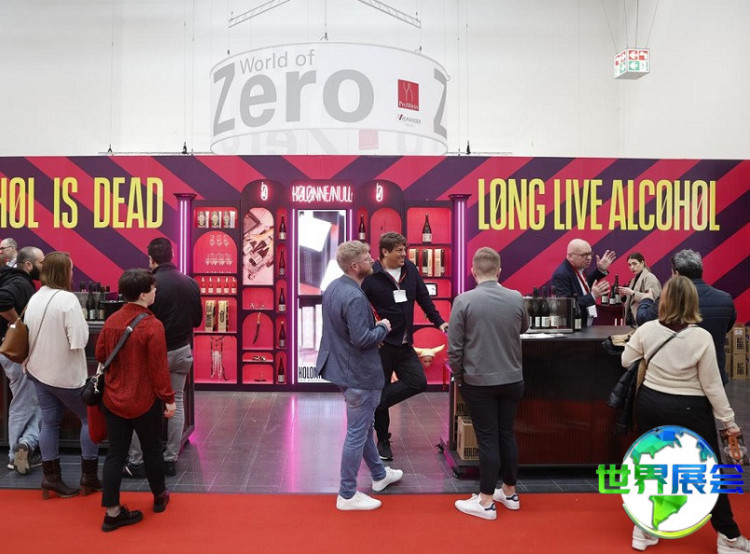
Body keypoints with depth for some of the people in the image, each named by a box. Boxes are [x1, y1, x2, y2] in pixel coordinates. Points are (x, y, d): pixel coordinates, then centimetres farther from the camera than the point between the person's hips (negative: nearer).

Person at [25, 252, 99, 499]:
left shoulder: (34, 299, 2)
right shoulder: (67, 299, -21)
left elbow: (28, 334, 9)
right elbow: (79, 340, -23)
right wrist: (83, 325, -5)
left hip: (39, 370, 7)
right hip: (66, 373, -7)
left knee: (49, 422, 13)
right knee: (90, 418, 8)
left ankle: (51, 477, 16)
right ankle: (89, 476, 12)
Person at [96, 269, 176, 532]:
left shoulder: (111, 320, -2)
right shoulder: (152, 325, -21)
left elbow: (100, 355, 8)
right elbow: (159, 368, -18)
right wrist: (169, 399, -9)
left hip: (113, 399, 5)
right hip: (144, 401, -5)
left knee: (115, 453, 10)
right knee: (152, 450, 15)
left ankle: (112, 512, 14)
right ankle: (160, 497, 33)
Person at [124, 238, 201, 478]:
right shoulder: (191, 283, -2)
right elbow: (197, 319, 7)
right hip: (182, 351, 5)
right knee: (176, 403, 13)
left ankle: (136, 462, 14)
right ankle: (171, 460, 18)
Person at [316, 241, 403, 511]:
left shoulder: (332, 288, 4)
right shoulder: (354, 297, -26)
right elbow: (362, 339, -28)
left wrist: (374, 327, 9)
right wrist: (383, 328, -10)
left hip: (341, 367, 10)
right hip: (359, 374, -10)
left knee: (363, 425, 23)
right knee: (357, 433, 3)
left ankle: (379, 475, 42)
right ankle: (347, 495, 16)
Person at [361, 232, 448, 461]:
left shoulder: (410, 270, 3)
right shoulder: (371, 276, -13)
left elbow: (424, 298, 11)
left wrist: (439, 322, 7)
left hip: (405, 344, 5)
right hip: (381, 344, -5)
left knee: (418, 382, -3)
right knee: (381, 390, 6)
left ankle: (374, 403, 14)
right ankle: (383, 441, 25)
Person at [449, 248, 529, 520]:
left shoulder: (464, 301, -13)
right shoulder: (517, 298, -3)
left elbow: (454, 346, -10)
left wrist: (458, 377, 4)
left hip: (478, 382, -3)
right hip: (512, 379, 4)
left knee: (487, 439, 4)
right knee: (507, 434, 16)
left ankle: (486, 501, 14)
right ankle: (509, 492, 30)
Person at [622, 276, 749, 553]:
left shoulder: (646, 330, -9)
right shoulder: (702, 337, -17)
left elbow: (626, 362, 4)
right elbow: (712, 385, -12)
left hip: (650, 404, 3)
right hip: (689, 411, -3)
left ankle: (644, 530, 26)